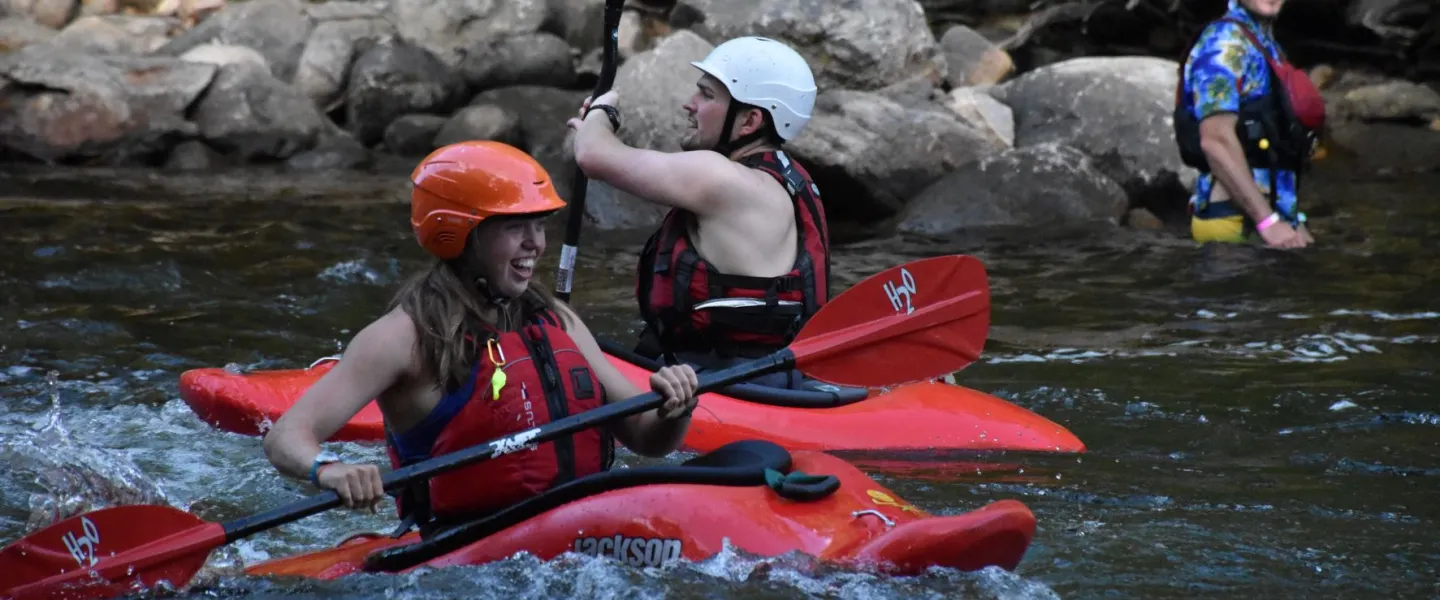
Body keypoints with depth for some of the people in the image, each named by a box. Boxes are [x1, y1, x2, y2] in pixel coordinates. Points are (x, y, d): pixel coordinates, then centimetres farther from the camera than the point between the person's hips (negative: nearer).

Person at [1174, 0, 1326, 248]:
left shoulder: (1268, 47, 19)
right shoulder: (1225, 40, -9)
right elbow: (1216, 140, -20)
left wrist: (1294, 219, 15)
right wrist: (1268, 221, -23)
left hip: (1275, 219, 8)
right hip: (1233, 220, -8)